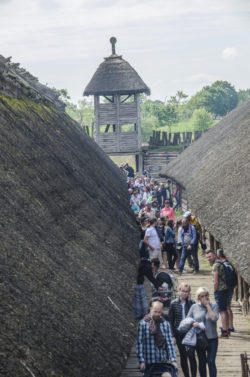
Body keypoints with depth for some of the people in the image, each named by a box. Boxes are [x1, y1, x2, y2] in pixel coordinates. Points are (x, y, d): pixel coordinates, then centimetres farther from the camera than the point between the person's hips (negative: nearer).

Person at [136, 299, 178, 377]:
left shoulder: (165, 324, 2)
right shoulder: (143, 323, -6)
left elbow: (170, 343, 0)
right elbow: (139, 343, -6)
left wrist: (173, 360, -7)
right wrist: (141, 360, -10)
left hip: (162, 362, 3)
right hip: (148, 362, -3)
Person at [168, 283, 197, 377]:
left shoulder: (192, 303, -2)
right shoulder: (174, 304, -1)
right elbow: (170, 320, 3)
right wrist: (172, 335, -1)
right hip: (179, 333, 1)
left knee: (191, 356, -7)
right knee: (183, 356, 9)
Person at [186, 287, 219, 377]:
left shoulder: (214, 306, -2)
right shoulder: (194, 307, 2)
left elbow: (214, 318, -17)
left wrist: (208, 306, -14)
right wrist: (193, 324, -16)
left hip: (212, 338, -2)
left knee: (211, 362, -7)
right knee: (202, 362, 12)